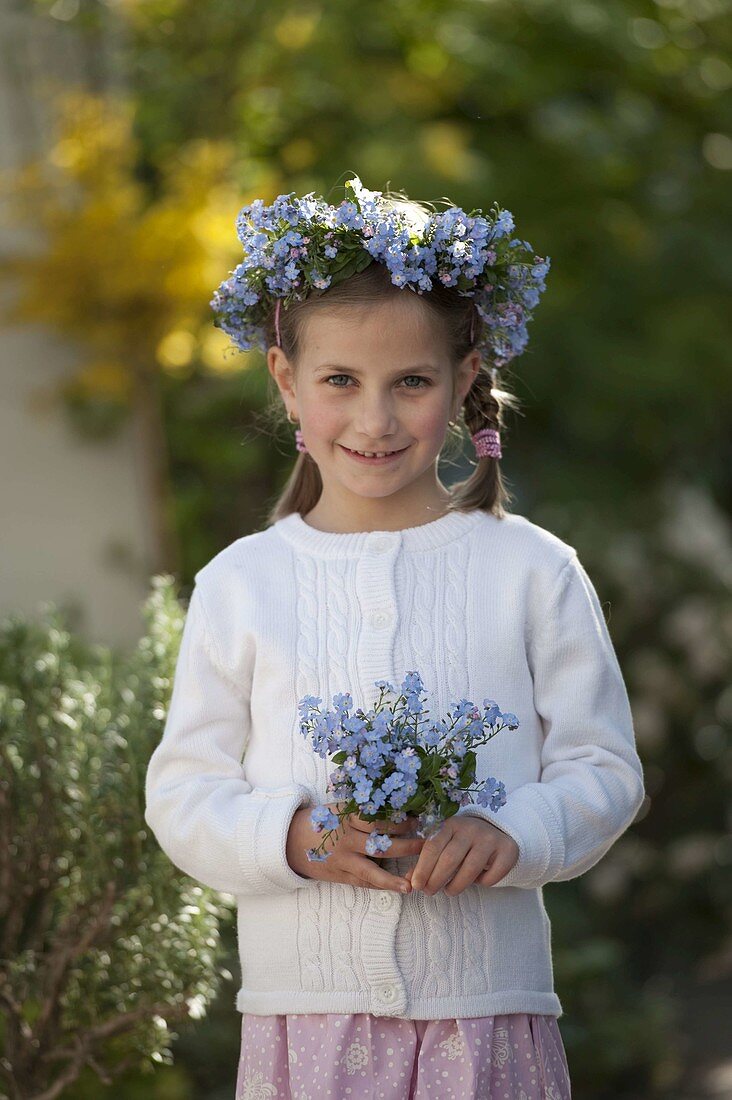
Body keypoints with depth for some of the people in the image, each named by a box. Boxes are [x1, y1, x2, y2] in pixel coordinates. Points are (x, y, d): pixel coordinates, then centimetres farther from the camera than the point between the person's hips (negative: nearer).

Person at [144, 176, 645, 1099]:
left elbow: (603, 769, 2)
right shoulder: (240, 584, 5)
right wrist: (295, 840, -15)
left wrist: (510, 833, -17)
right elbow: (182, 794, 4)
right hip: (302, 1014, 1)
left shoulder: (532, 572, 3)